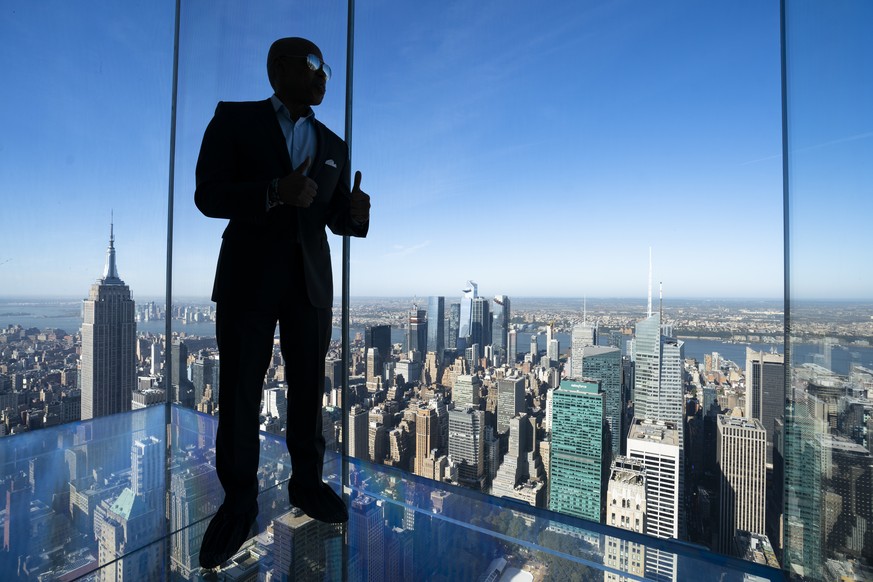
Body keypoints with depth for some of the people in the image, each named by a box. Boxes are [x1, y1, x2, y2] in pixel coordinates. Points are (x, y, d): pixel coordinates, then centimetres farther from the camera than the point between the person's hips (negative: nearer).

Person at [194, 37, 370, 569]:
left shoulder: (334, 145, 14)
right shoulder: (234, 119, 3)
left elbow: (335, 217, 11)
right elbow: (209, 195, -6)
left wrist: (356, 213, -13)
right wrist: (275, 191, -22)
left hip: (310, 281, 3)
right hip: (247, 278, -2)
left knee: (309, 388, 9)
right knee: (240, 392, 4)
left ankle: (306, 483, 27)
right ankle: (239, 502, 22)